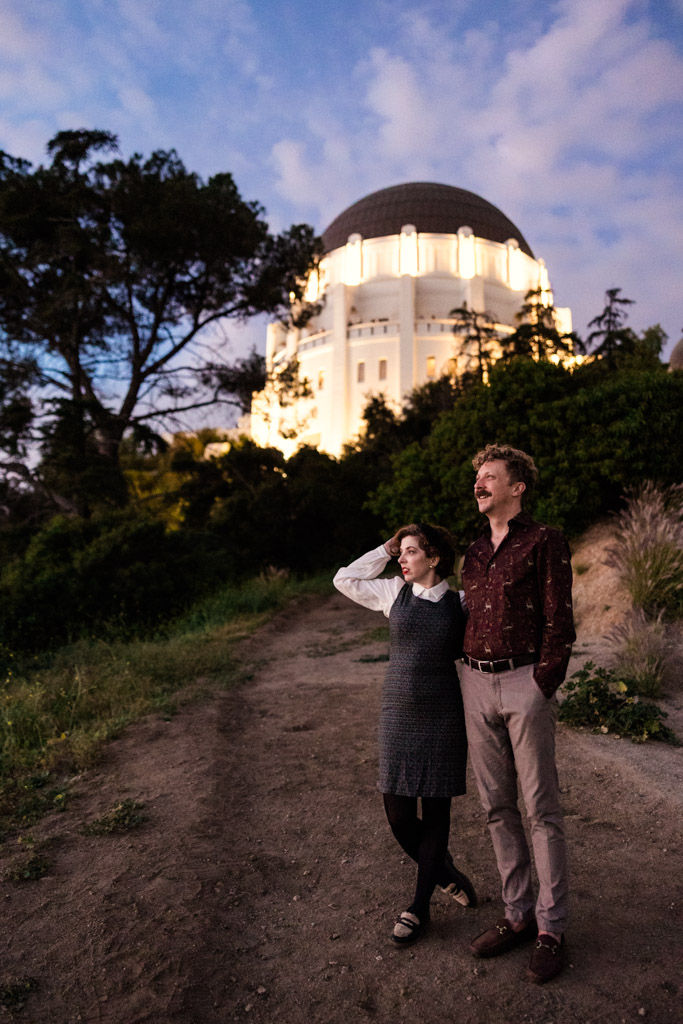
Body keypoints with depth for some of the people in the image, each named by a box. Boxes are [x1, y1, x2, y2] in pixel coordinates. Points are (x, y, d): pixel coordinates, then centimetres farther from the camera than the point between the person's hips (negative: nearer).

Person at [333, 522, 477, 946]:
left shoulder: (460, 604, -2)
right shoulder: (395, 593, 3)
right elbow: (345, 579, 8)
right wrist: (386, 549, 5)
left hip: (444, 719, -2)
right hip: (399, 716, 2)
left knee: (436, 813, 8)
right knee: (399, 815, 5)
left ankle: (419, 907, 26)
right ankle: (449, 876, 33)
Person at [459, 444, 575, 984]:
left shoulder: (545, 541, -4)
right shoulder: (474, 552, 15)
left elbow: (560, 622, -7)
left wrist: (541, 690, -11)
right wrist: (471, 675, 11)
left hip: (525, 682, -6)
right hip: (476, 684, 6)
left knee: (542, 810, 3)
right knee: (497, 806, 12)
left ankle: (551, 928, 16)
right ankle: (517, 914, 26)